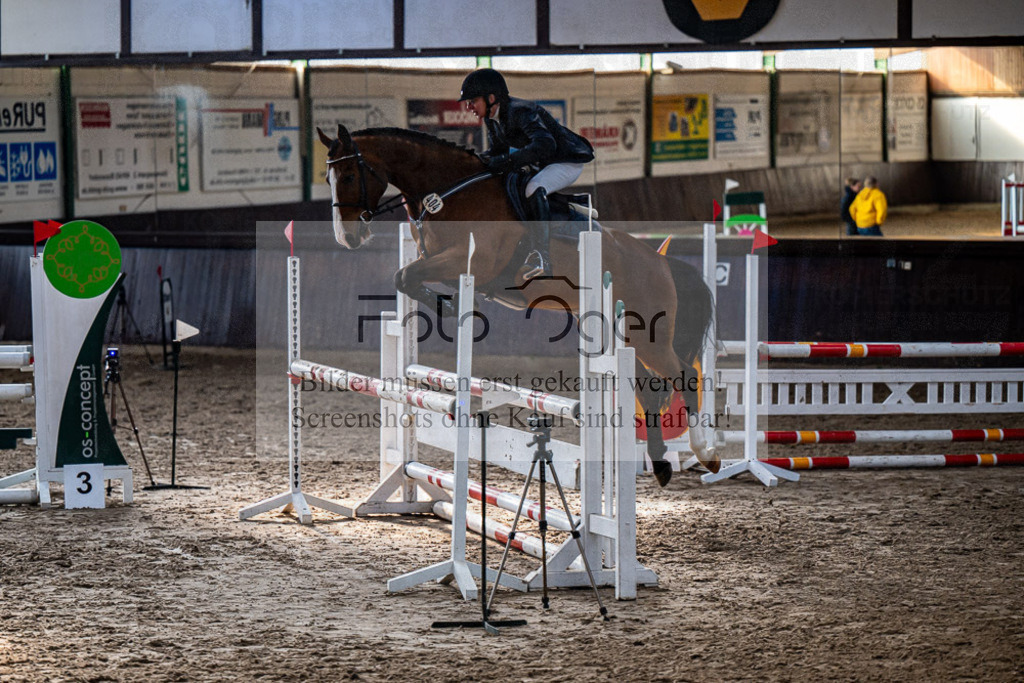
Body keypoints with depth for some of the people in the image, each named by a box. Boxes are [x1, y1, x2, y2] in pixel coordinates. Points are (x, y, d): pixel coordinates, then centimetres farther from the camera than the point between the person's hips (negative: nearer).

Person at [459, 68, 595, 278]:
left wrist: (503, 163, -46)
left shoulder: (521, 112, -30)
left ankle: (542, 258, -37)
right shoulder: (492, 118, -3)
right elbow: (498, 151, 9)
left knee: (534, 189, -35)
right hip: (542, 165, 10)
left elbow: (545, 144, -45)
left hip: (569, 162, -10)